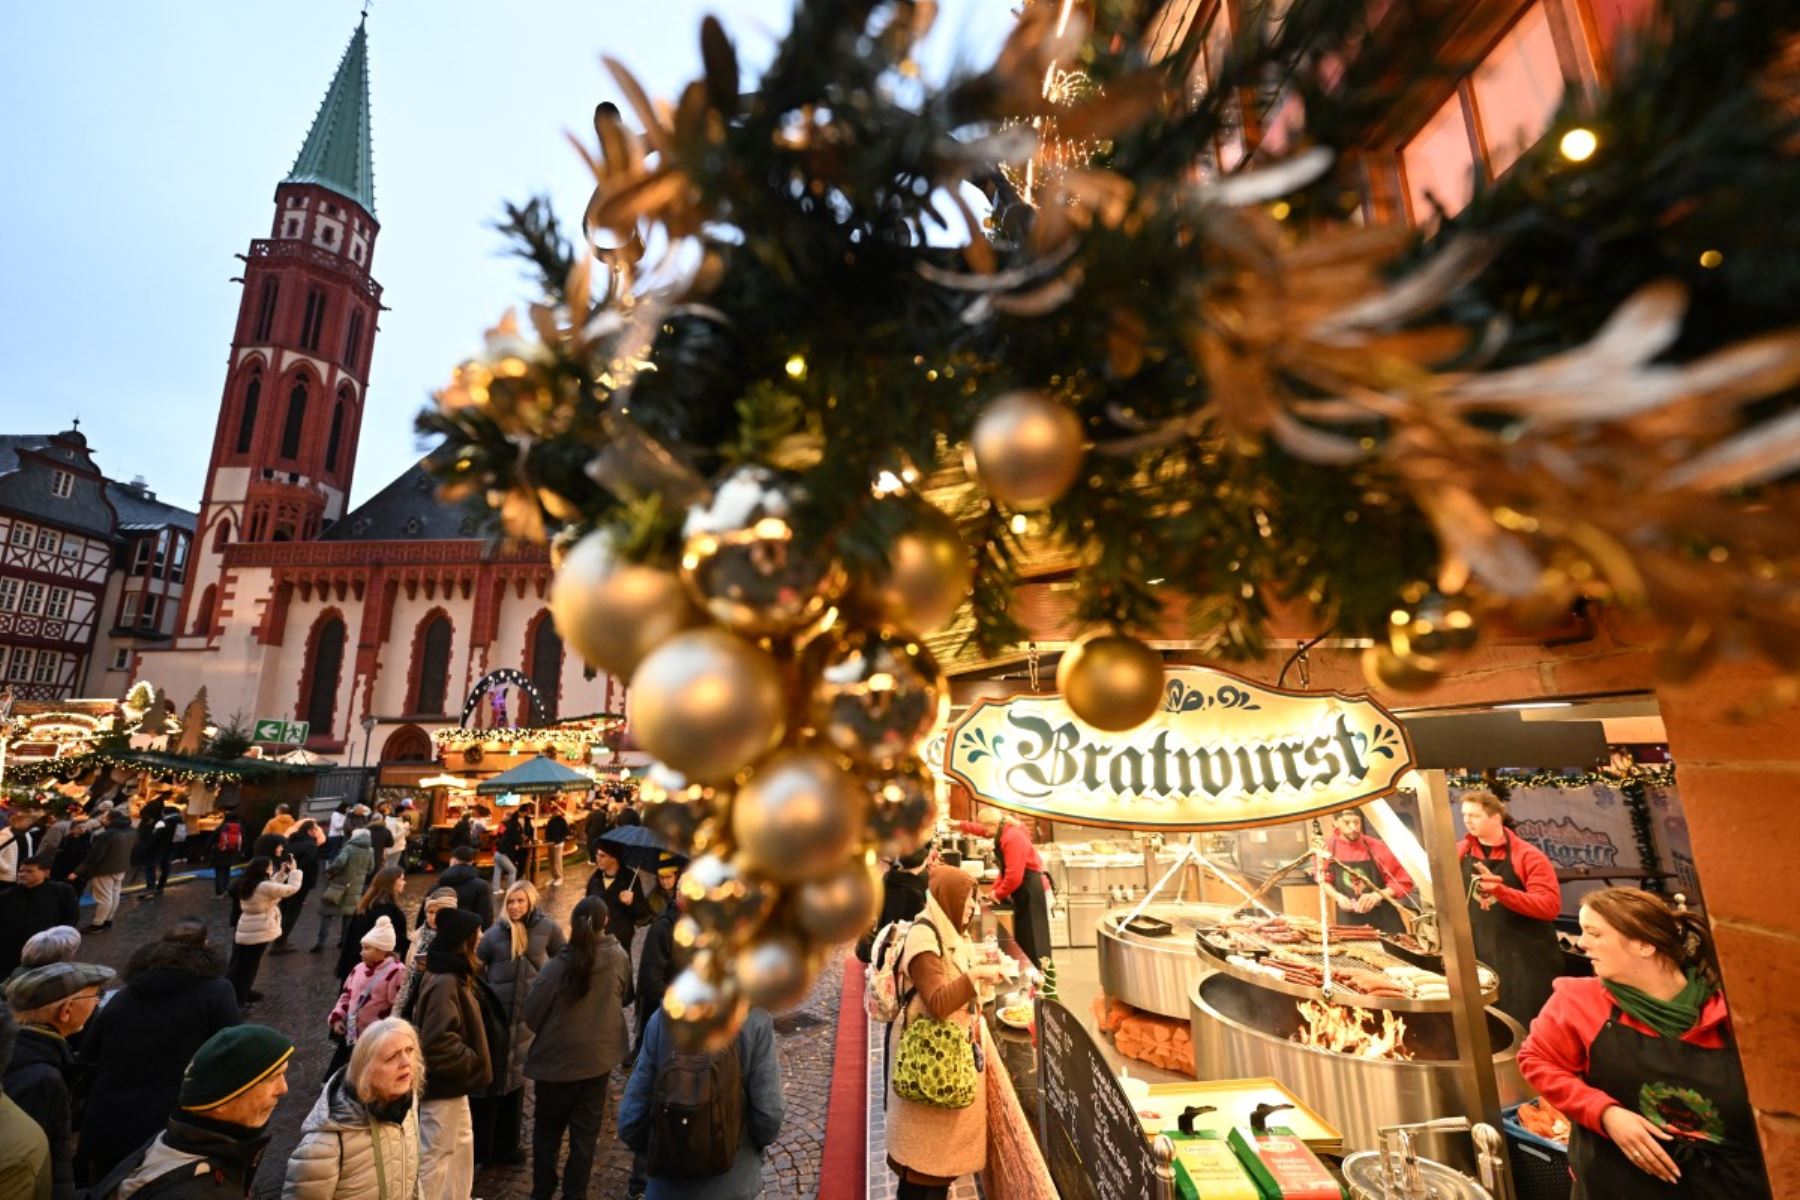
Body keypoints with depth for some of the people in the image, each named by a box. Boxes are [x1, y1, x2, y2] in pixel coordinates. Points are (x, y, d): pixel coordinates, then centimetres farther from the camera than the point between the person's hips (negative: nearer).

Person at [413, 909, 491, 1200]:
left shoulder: (451, 976, 5)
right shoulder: (444, 983, -28)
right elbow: (438, 1041, -32)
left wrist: (468, 1061, 8)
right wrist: (470, 1061, -18)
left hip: (451, 1082, 10)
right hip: (442, 1085, -10)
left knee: (462, 1145, 24)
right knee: (434, 1155, 6)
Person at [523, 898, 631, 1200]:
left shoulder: (558, 965, -22)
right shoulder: (619, 958, -13)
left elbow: (532, 1015, -11)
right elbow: (626, 998, 5)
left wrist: (551, 1032, 9)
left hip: (556, 1059, -1)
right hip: (598, 1058, 1)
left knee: (547, 1130, 22)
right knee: (585, 1133, 17)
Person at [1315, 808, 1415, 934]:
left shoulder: (1376, 847, -8)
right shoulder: (1328, 846, -5)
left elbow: (1403, 882, -2)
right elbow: (1324, 880, 8)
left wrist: (1378, 895, -18)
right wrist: (1337, 896, -10)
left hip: (1384, 921, 0)